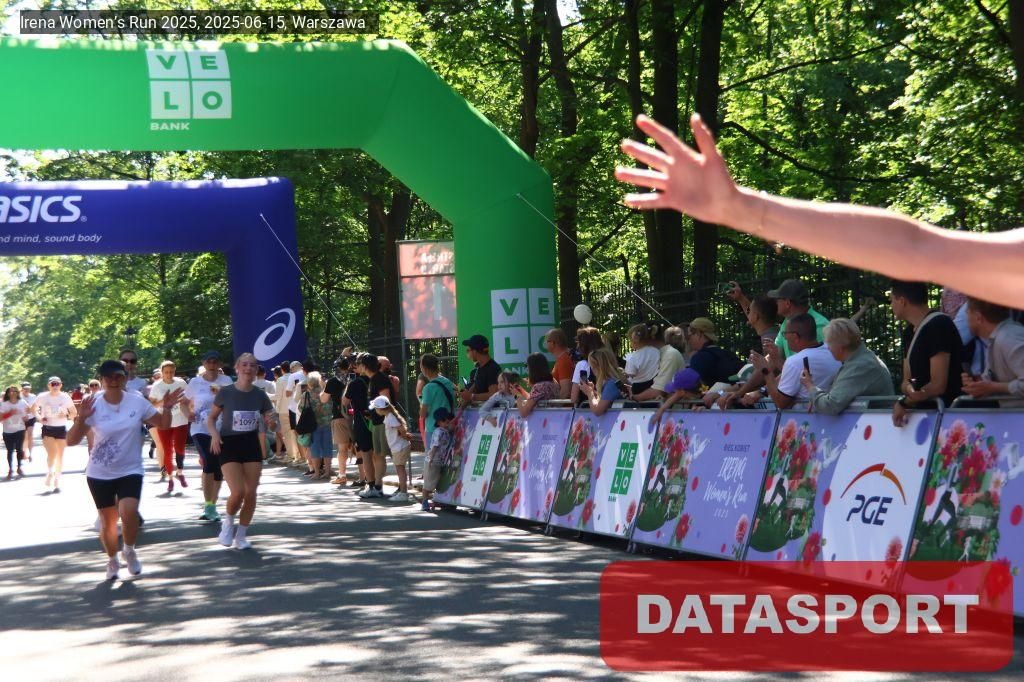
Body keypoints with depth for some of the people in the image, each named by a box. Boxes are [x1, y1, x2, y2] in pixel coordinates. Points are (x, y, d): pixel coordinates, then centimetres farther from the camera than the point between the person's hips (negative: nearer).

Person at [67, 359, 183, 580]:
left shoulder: (137, 402, -5)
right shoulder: (93, 405, -9)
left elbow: (163, 425, 6)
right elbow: (71, 441, -12)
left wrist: (167, 408, -14)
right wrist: (81, 418, -28)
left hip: (130, 470, 0)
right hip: (100, 474, 0)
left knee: (129, 512, -23)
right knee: (107, 521, 9)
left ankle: (129, 551, 5)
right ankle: (112, 560, 36)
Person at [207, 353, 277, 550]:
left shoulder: (259, 396, 0)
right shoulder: (226, 393, -9)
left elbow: (271, 426, 8)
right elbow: (211, 418, 3)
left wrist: (272, 422, -16)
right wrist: (214, 434, -16)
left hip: (251, 445, 3)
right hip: (229, 445, -3)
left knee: (251, 493, 1)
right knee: (238, 492, -16)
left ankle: (241, 534, 19)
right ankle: (228, 522, 15)